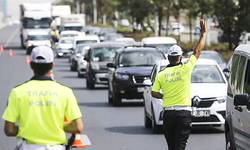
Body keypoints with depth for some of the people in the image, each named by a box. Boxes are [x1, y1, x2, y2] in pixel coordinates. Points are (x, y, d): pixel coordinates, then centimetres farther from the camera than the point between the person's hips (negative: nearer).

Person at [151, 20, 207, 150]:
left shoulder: (161, 74, 2)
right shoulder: (185, 69, -5)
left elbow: (154, 93, 0)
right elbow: (197, 51, 4)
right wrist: (203, 34, 14)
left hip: (168, 113, 3)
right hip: (183, 113, -3)